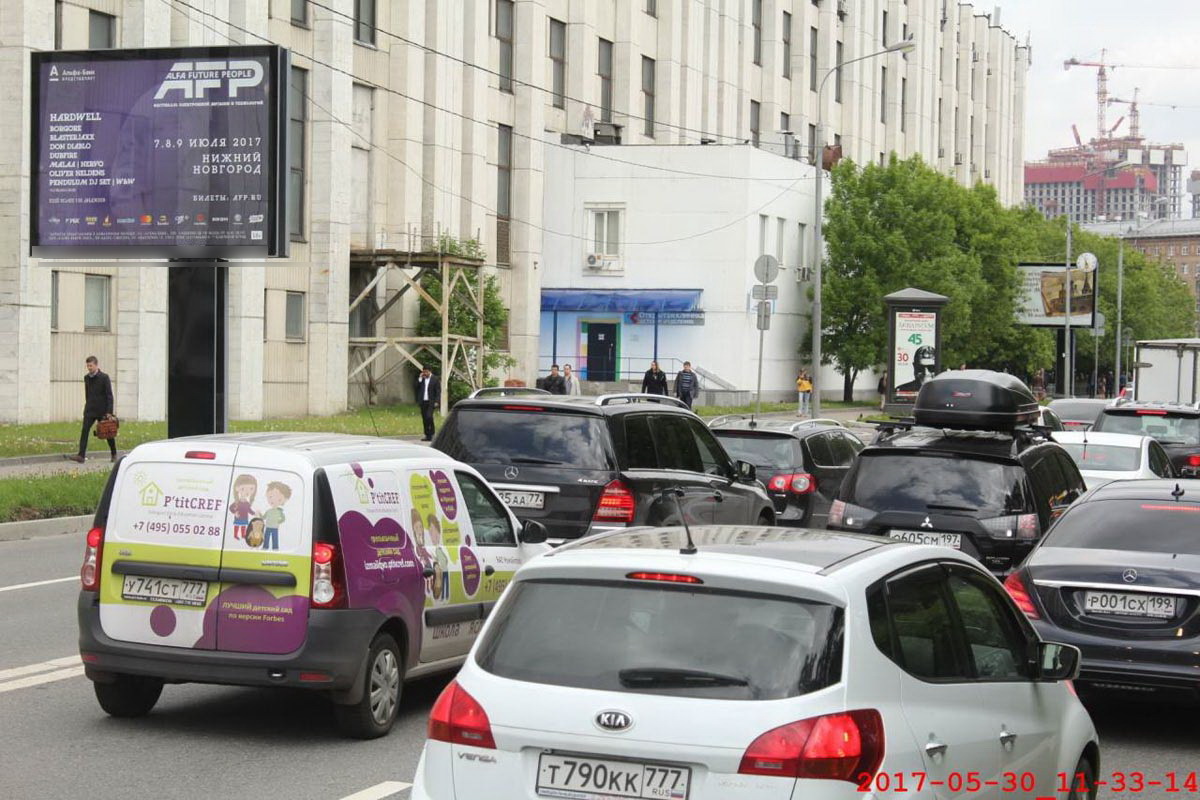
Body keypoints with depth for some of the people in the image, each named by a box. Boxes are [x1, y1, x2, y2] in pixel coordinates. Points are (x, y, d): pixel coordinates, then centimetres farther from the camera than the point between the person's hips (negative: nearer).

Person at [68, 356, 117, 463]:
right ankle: (81, 455, -16)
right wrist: (88, 406, 15)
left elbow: (109, 396, -10)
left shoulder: (104, 378, -9)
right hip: (90, 410, 4)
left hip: (102, 410, -4)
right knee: (84, 431, -11)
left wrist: (109, 411, -16)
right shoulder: (86, 378, 9)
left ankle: (114, 454, 24)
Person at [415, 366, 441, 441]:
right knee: (424, 419, 5)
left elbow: (438, 391, -3)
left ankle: (431, 434, -9)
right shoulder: (421, 379, 12)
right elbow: (417, 388, 2)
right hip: (423, 402, 5)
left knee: (429, 416, -18)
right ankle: (427, 435, 10)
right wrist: (420, 379, -5)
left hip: (431, 402, -5)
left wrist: (436, 401, -12)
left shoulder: (434, 379, -1)